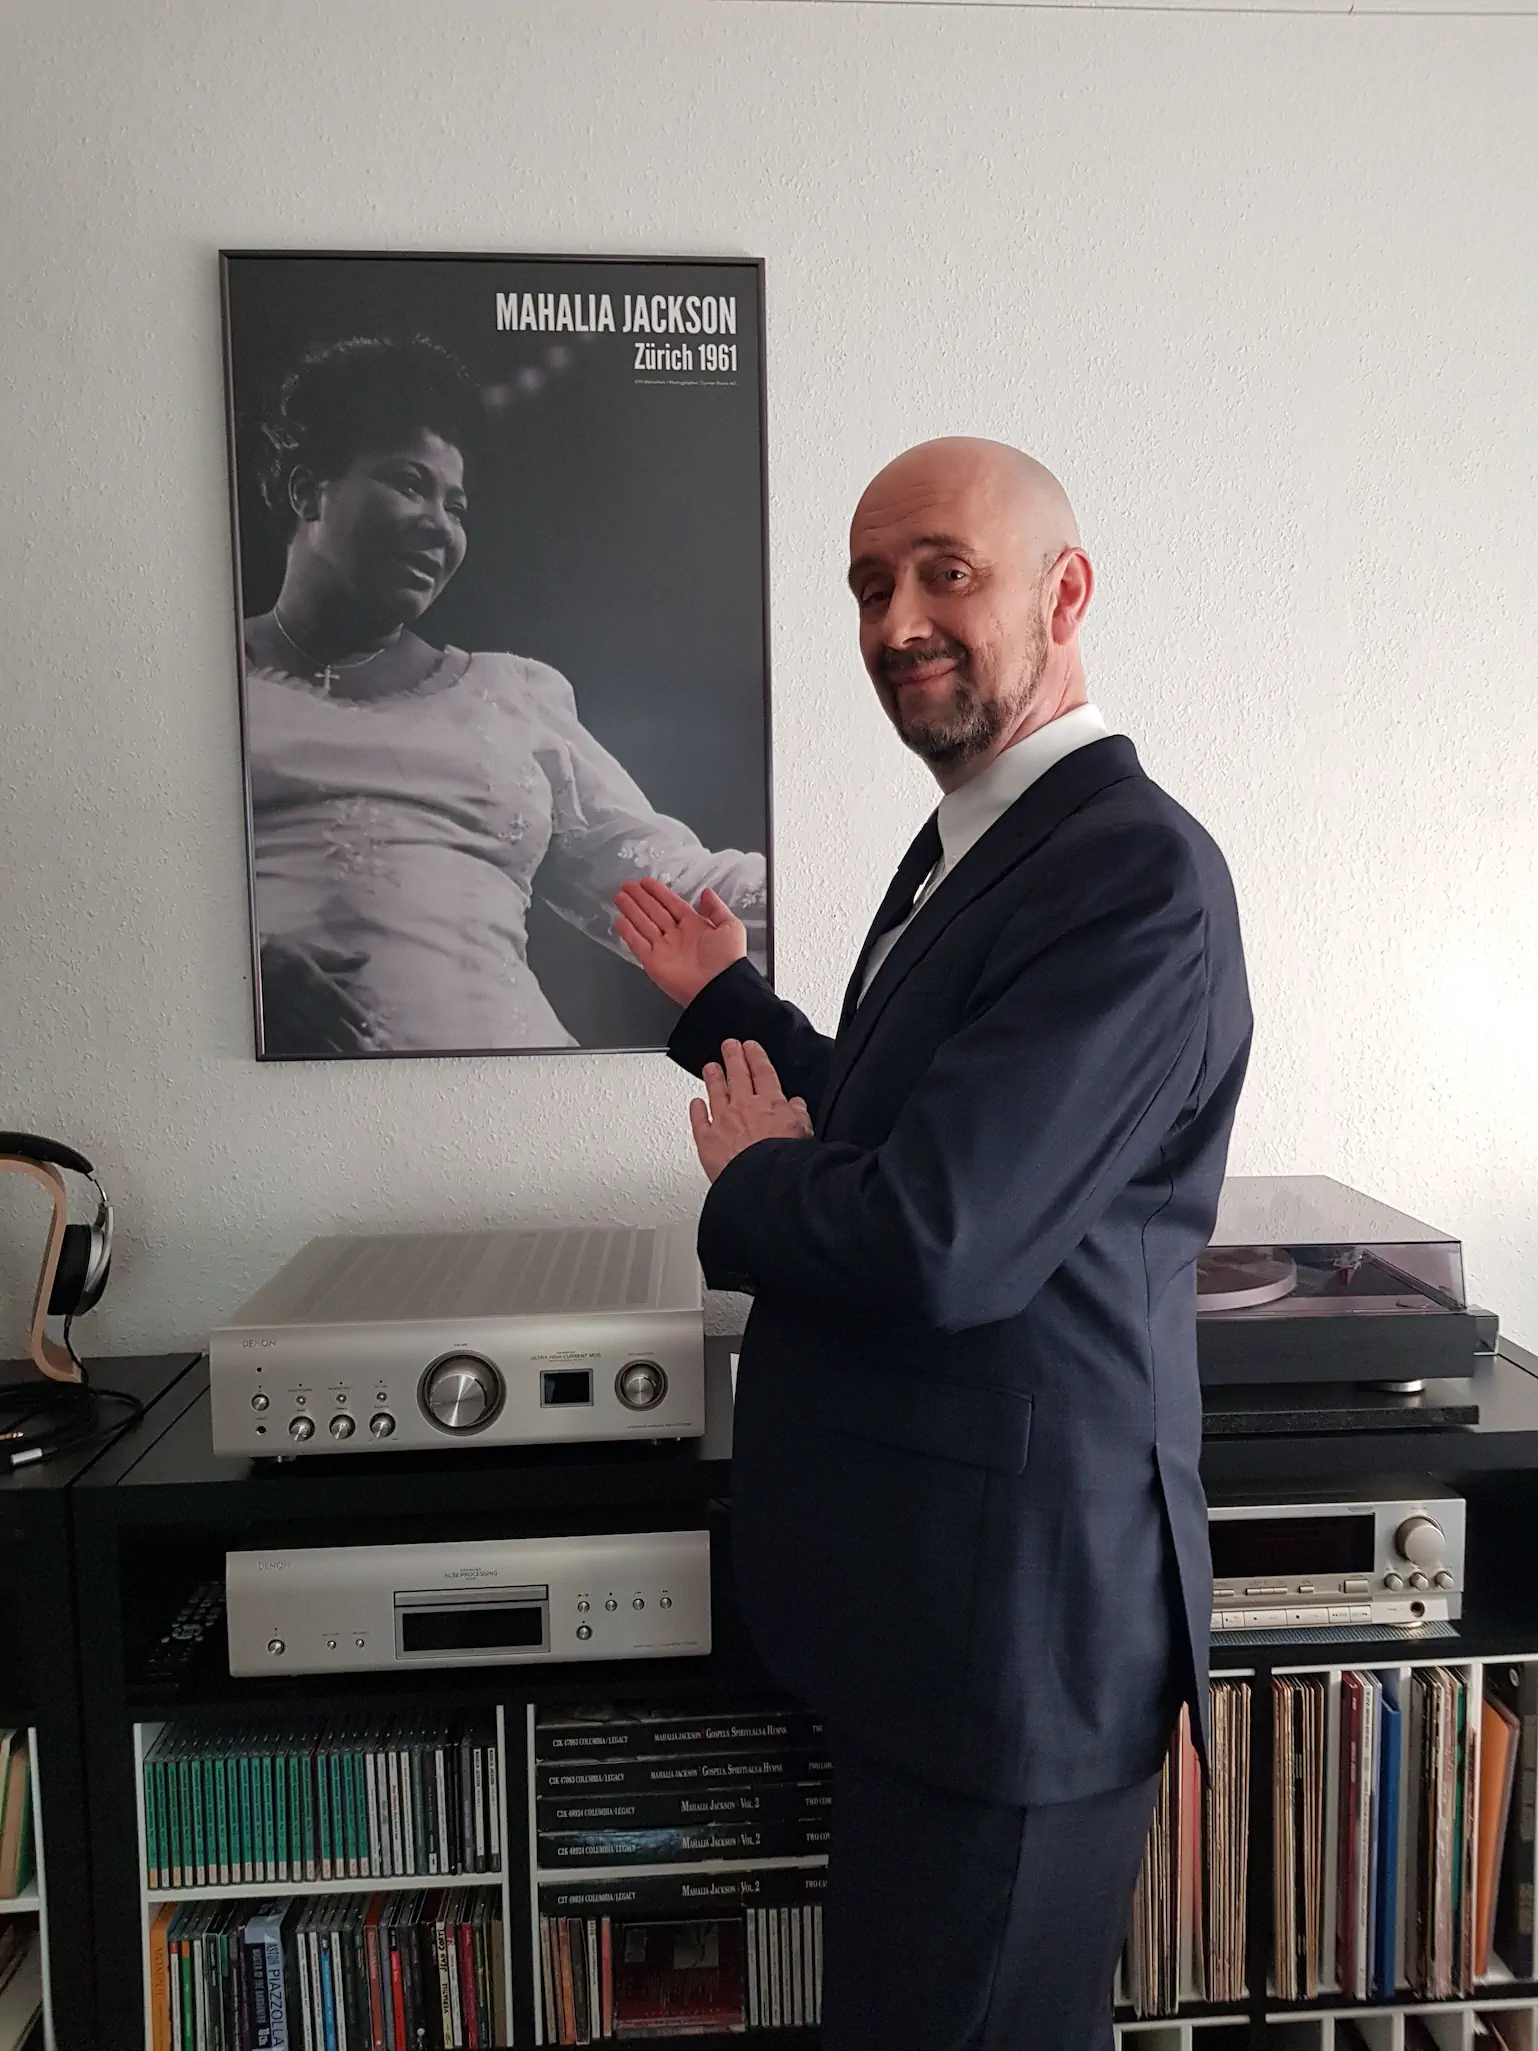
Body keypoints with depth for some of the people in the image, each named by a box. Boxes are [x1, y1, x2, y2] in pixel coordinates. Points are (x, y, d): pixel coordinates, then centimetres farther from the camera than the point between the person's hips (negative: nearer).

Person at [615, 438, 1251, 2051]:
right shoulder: (964, 844, 9)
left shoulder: (1136, 872, -22)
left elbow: (932, 1241, -29)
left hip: (1009, 1607, -9)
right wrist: (727, 1000, 20)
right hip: (918, 1581, 10)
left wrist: (746, 1175, -11)